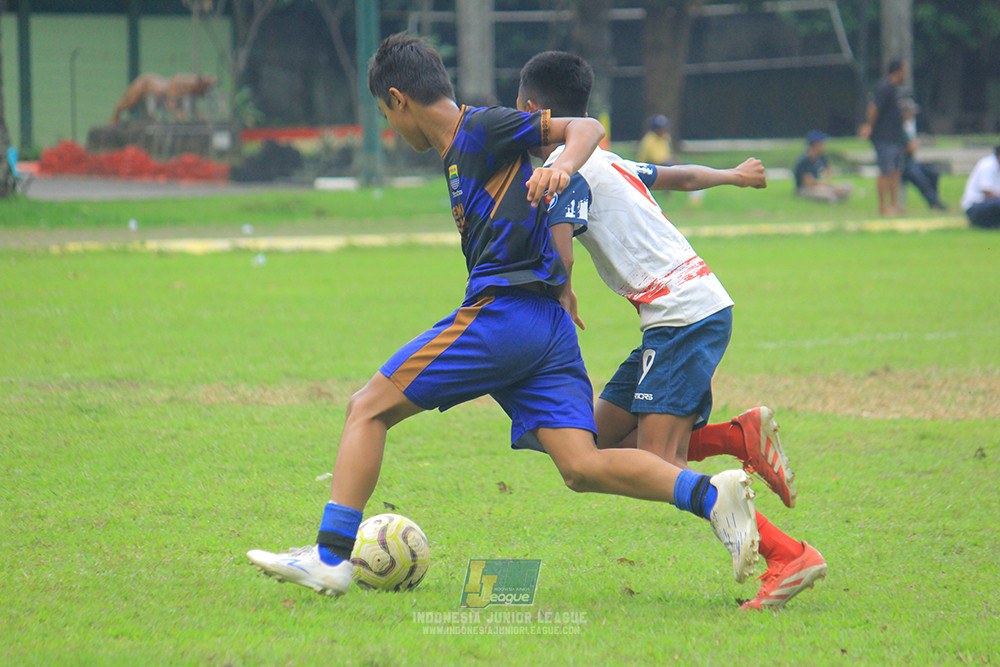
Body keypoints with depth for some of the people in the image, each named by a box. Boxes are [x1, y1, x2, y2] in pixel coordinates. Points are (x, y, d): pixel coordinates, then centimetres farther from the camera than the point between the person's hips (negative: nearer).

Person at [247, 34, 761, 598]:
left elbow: (586, 127, -7)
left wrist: (563, 165, -26)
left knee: (368, 409, 0)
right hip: (550, 327, 9)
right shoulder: (460, 152, 27)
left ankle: (330, 557, -6)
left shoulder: (480, 128, -1)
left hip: (504, 313, -9)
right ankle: (711, 494, -22)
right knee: (583, 468, -6)